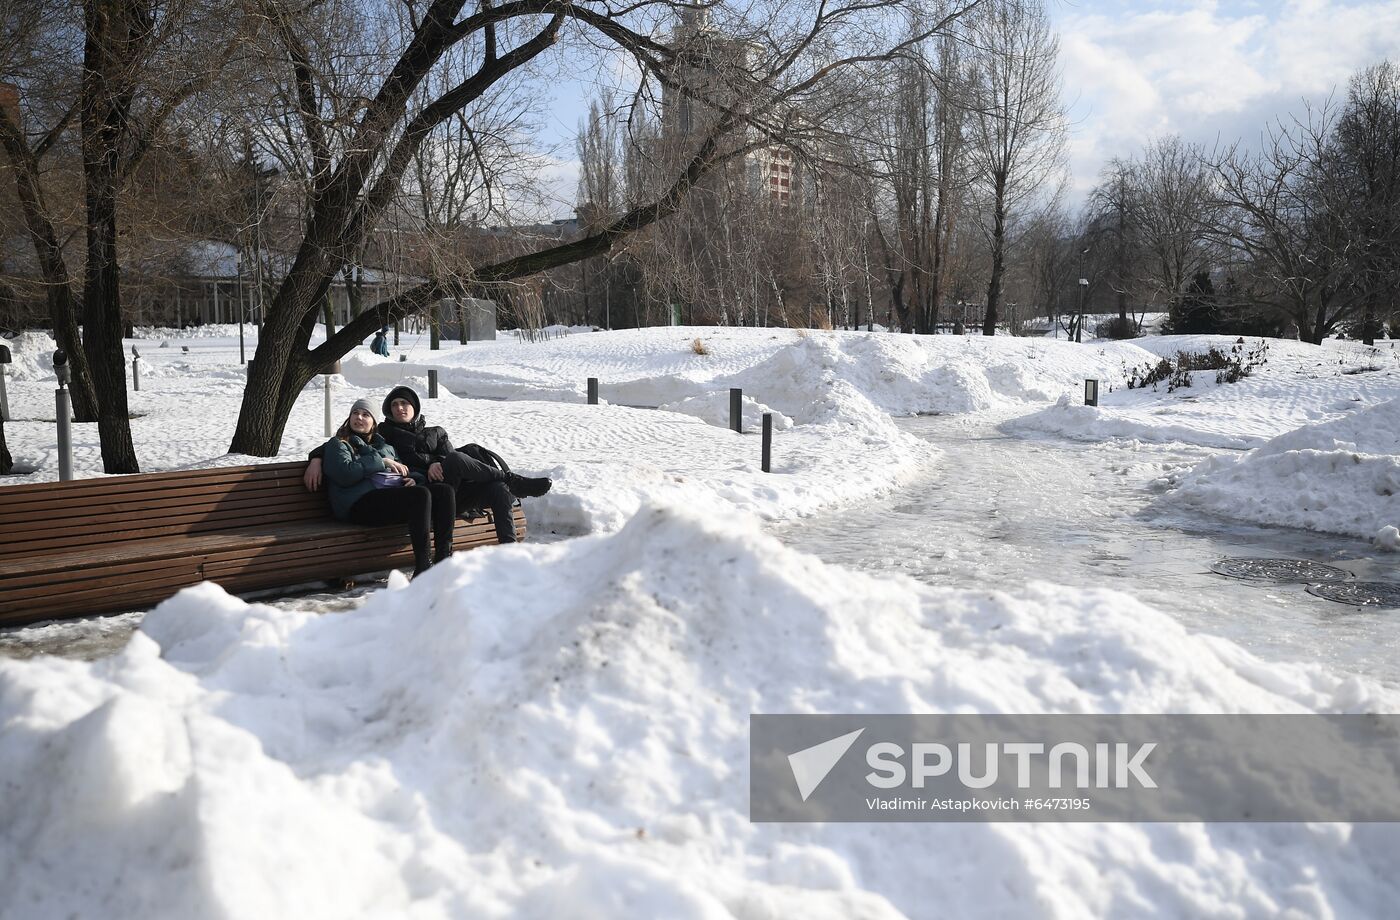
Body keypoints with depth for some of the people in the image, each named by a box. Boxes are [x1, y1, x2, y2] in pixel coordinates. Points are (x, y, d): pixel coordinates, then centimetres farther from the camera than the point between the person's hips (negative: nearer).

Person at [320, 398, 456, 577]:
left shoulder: (384, 444, 32)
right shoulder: (338, 444, 13)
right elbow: (344, 474, -6)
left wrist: (411, 478, 9)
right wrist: (381, 461, -5)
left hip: (396, 492, 7)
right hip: (362, 503, -7)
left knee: (445, 490, -20)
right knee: (421, 494, -33)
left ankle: (443, 560, -29)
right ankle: (422, 568, -38)